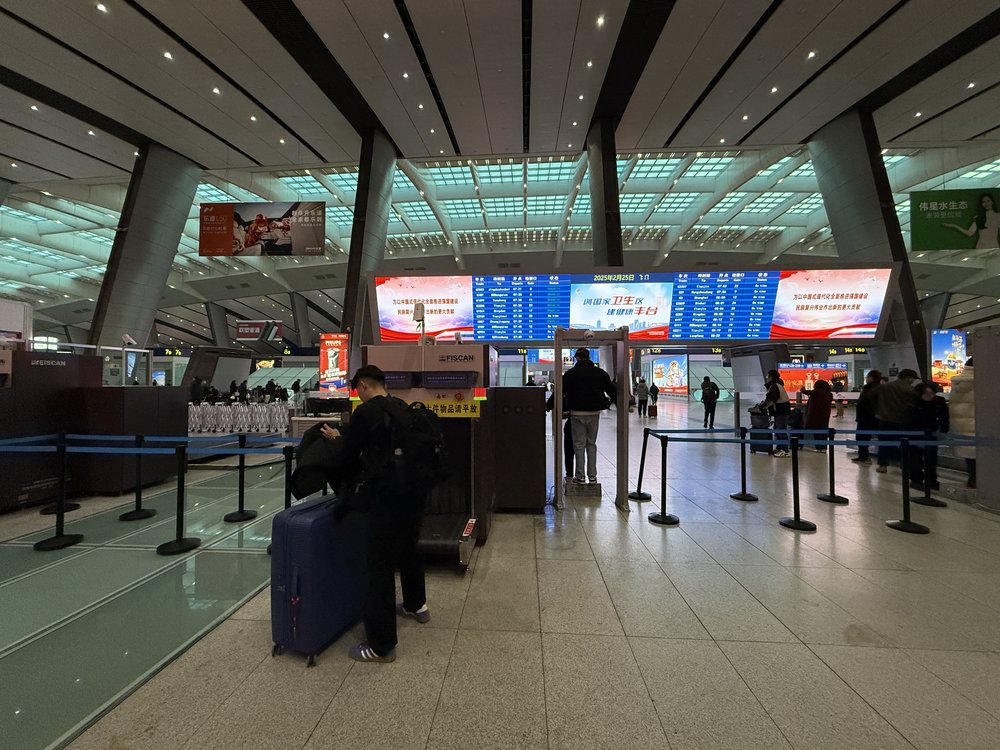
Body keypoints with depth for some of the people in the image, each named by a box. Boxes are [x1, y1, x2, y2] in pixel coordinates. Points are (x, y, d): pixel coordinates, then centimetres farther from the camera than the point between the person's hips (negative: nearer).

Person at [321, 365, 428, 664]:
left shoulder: (365, 412, -10)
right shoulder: (403, 408, 11)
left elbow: (348, 454, -2)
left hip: (387, 498, -8)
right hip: (415, 493, 8)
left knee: (381, 567, 3)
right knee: (409, 550, 28)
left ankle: (381, 645, 14)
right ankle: (416, 605, 48)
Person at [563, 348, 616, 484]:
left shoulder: (571, 373, -4)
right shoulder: (600, 372, 6)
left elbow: (561, 390, -6)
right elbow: (611, 390, 9)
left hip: (577, 413, -3)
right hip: (594, 412, 3)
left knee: (579, 444, 4)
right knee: (591, 443, 13)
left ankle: (580, 476, 6)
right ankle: (592, 475, 15)